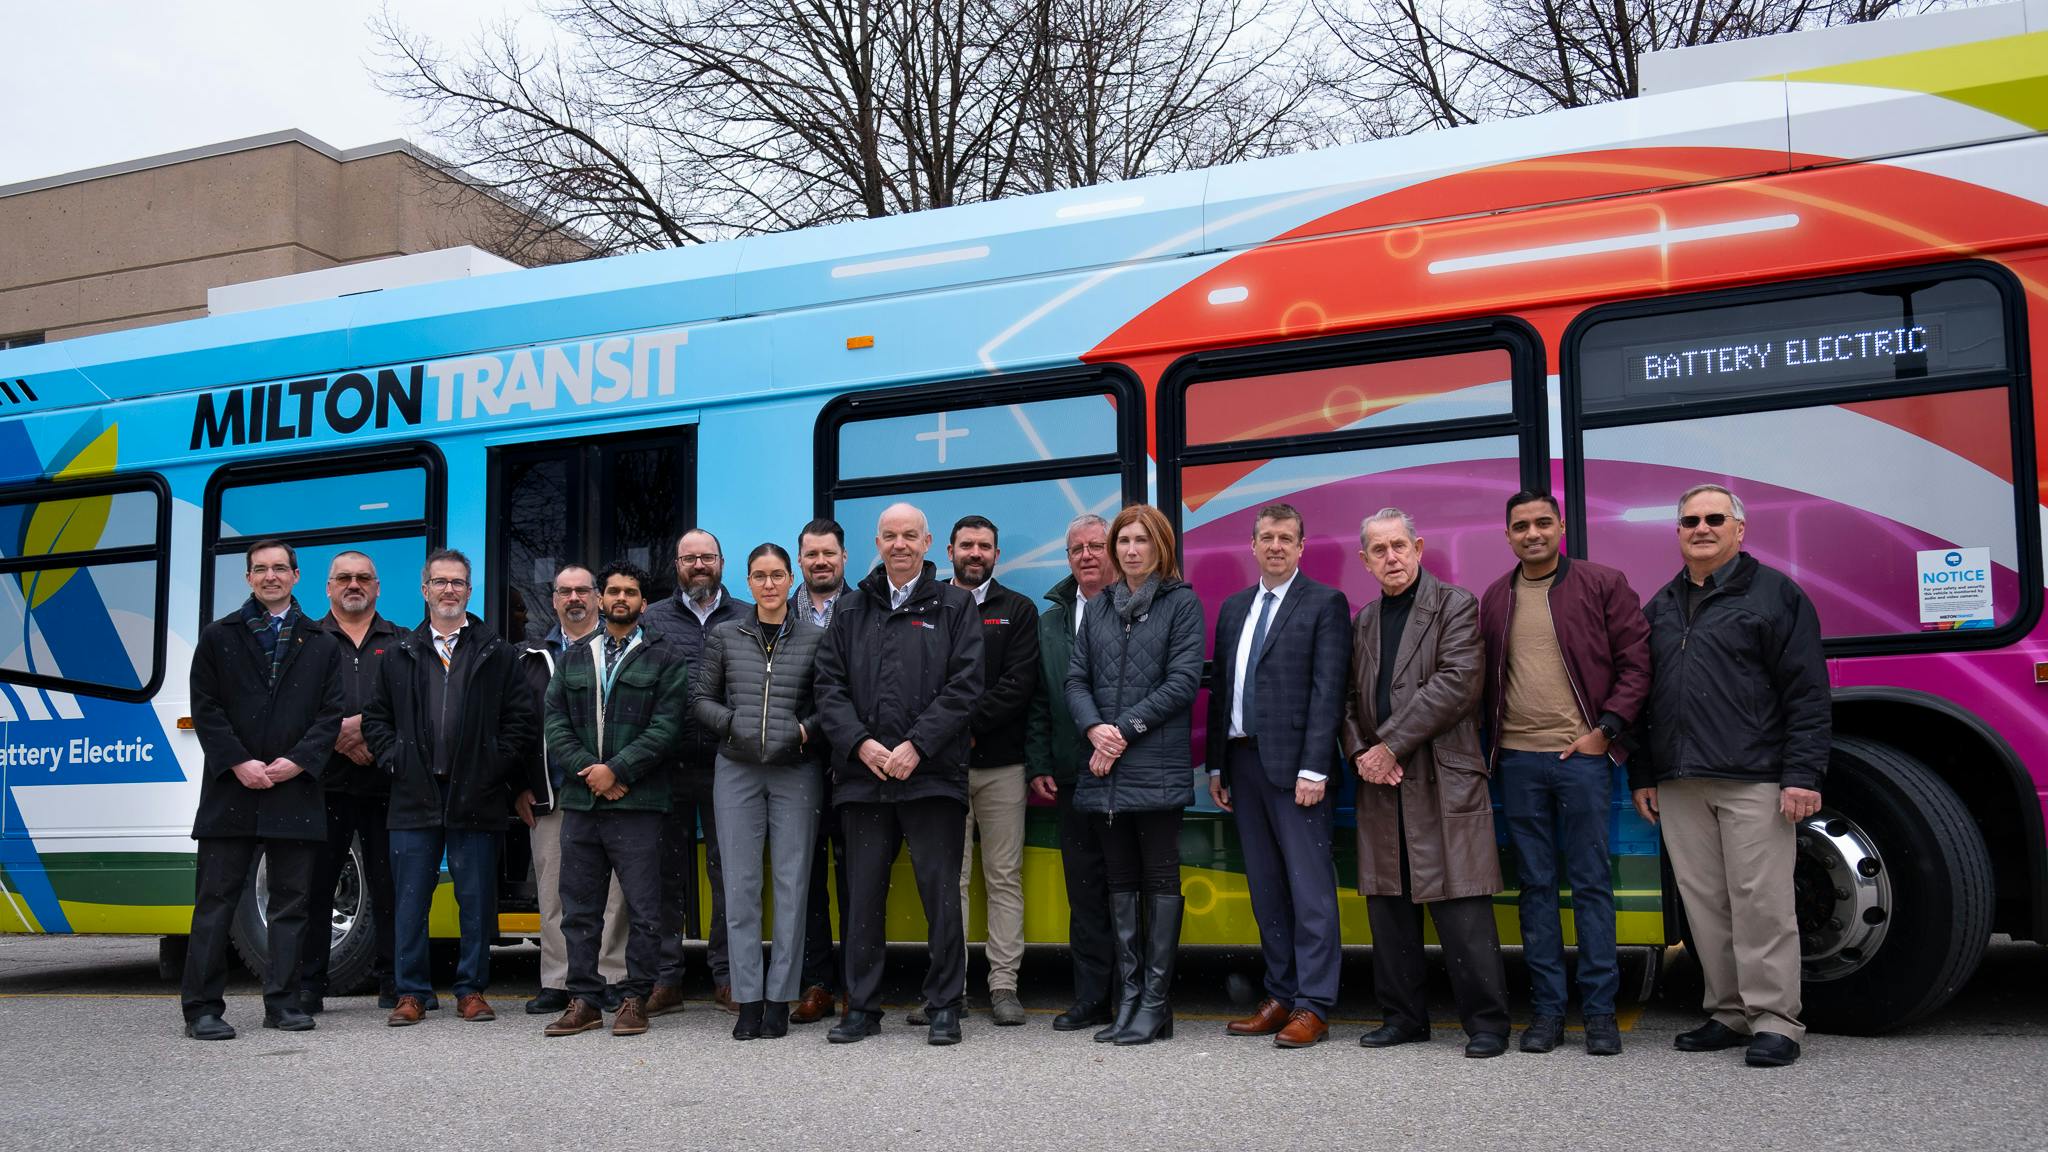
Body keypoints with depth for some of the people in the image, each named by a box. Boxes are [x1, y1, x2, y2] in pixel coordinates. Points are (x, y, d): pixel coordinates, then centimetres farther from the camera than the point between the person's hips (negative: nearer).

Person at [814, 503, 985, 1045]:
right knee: (863, 895, 8)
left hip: (932, 773, -3)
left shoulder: (953, 605, 6)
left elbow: (964, 685, -4)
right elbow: (829, 685, 8)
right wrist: (861, 743, -7)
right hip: (863, 773, 3)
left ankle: (944, 1007, 11)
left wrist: (916, 745, -12)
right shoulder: (851, 609, 15)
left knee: (941, 893, 0)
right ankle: (861, 1007, 17)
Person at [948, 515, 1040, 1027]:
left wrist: (969, 725, -12)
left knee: (1005, 878, 3)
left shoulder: (1017, 611, 8)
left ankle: (1003, 983, 8)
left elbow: (1018, 684, -4)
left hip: (1000, 762, 0)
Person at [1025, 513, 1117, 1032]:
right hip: (1072, 776, 5)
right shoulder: (1050, 623, 15)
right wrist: (1039, 766, 8)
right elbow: (1039, 702, 15)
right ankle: (1092, 999, 14)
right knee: (1084, 891, 8)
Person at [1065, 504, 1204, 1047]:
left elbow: (1183, 680, -8)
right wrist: (1095, 729, -9)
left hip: (1157, 767, -5)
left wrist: (1125, 730, -12)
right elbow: (1076, 679, 10)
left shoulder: (1181, 603, 2)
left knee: (1161, 880, -2)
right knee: (1121, 882, 8)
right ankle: (1129, 1000, 13)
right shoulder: (1098, 610, 16)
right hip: (1105, 770, 5)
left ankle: (1155, 1003, 2)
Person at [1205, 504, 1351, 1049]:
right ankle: (1280, 998, 17)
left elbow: (1327, 691, -9)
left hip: (1295, 764, -6)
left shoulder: (1325, 603, -2)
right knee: (1266, 890, 10)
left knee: (1310, 887, -5)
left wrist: (1314, 768, -16)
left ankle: (1313, 1008, -1)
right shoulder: (1234, 609, 17)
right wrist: (1216, 764, 12)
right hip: (1243, 762, 6)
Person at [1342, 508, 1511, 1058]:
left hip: (1443, 780, -6)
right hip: (1382, 784, 6)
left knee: (1461, 908, -7)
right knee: (1388, 904, 8)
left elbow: (1455, 682, -12)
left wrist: (1390, 745, -12)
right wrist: (1360, 751, -3)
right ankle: (1403, 1017, 18)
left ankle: (1486, 1022, 1)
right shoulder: (1364, 620, 17)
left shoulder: (1454, 605, -1)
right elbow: (1350, 697, 17)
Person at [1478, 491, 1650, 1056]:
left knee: (1591, 884, 0)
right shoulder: (1495, 599, 13)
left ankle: (1599, 1010, 8)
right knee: (1536, 886, 7)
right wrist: (1493, 743, 6)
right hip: (1519, 760, 3)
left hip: (1582, 755, -3)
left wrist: (1606, 729, -9)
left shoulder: (1603, 584, 2)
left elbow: (1636, 661, -1)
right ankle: (1546, 1009, 13)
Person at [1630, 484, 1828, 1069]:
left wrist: (1803, 774, -12)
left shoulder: (1775, 593, 2)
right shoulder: (1660, 607, 18)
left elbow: (1807, 692, -4)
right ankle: (1728, 1013, 16)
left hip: (1754, 780, -5)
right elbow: (1642, 695, 21)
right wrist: (1642, 775, 16)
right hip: (1678, 786, 5)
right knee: (1704, 903, 7)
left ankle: (1774, 1020, 2)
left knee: (1761, 901, -5)